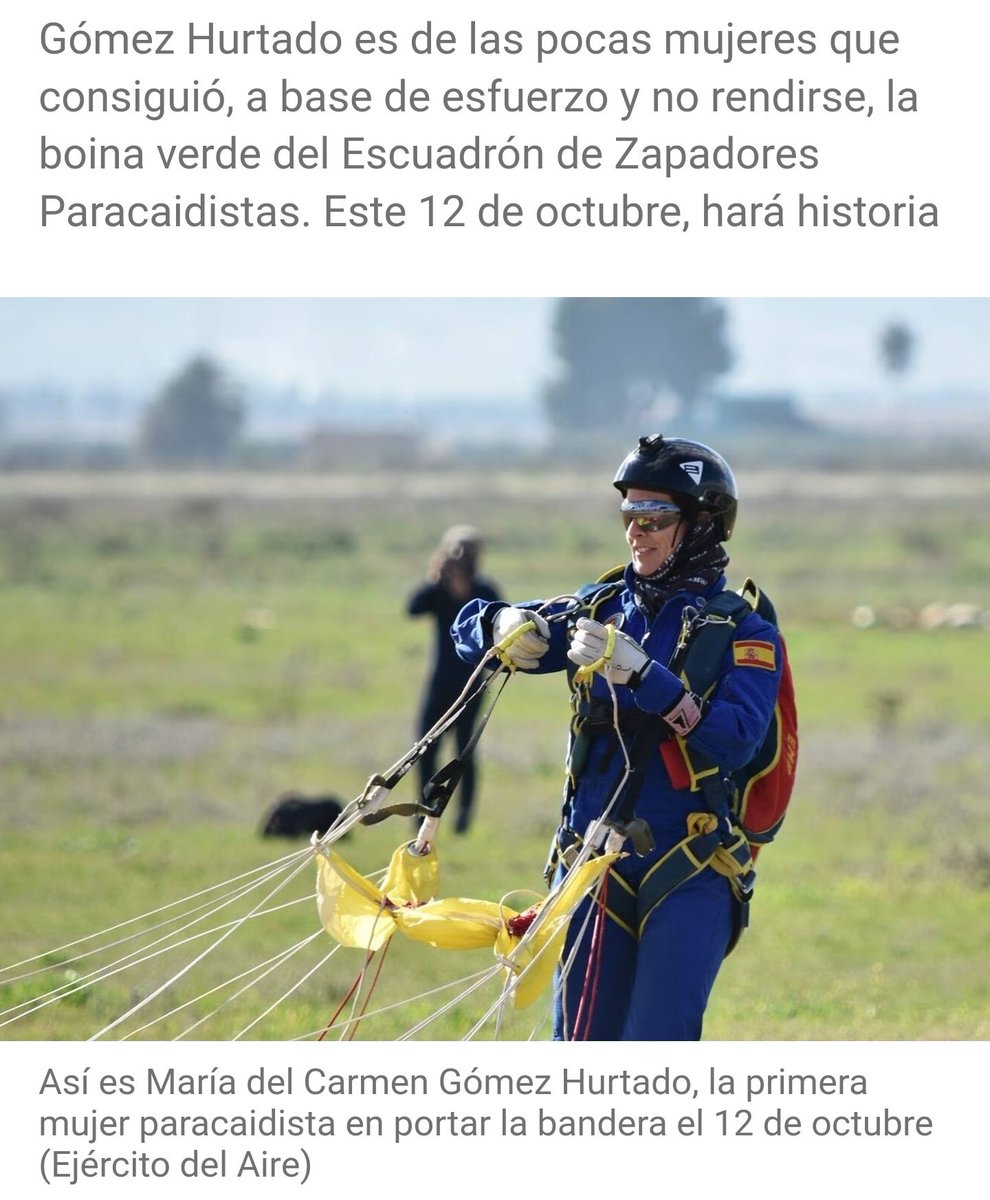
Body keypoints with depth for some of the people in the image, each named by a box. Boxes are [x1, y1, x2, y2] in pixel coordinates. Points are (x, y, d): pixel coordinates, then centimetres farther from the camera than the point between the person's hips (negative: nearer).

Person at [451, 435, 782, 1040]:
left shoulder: (742, 632, -3)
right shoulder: (604, 607, 11)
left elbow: (735, 740, -19)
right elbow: (470, 628, 12)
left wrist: (642, 674, -28)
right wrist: (503, 628, -12)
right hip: (597, 862, 5)